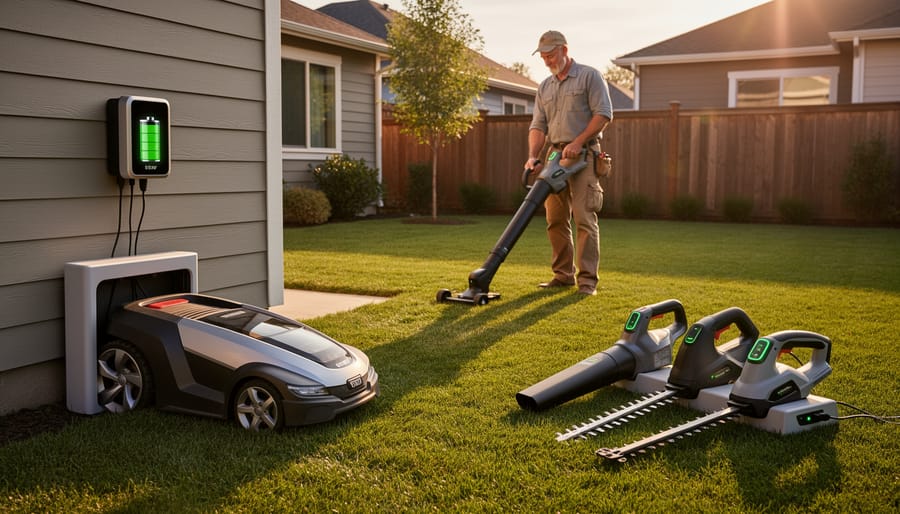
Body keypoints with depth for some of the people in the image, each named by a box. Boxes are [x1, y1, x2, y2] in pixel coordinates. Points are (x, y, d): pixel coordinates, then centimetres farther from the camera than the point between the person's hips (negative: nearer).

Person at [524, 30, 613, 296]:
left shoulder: (589, 76, 0)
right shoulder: (544, 87, 17)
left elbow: (603, 114, -8)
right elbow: (538, 125, 11)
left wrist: (578, 142, -16)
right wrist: (533, 156, -5)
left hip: (583, 154, -6)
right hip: (555, 155, 6)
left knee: (584, 218, -11)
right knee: (555, 219, 5)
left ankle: (587, 279, -9)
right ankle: (563, 275, 14)